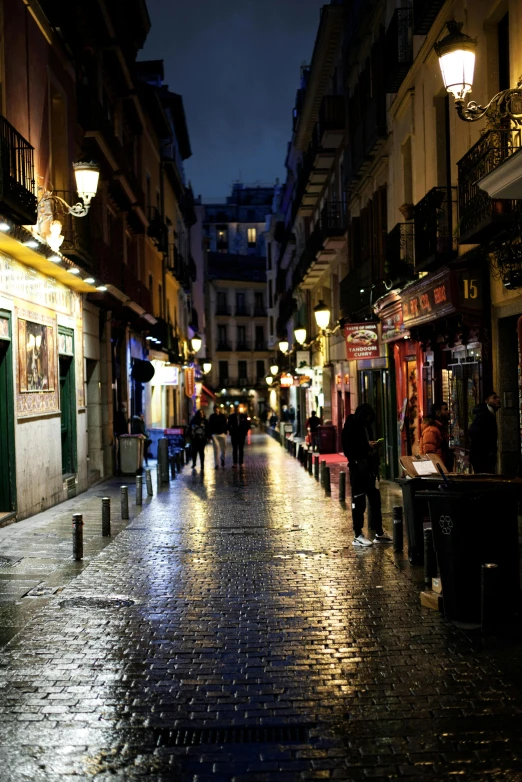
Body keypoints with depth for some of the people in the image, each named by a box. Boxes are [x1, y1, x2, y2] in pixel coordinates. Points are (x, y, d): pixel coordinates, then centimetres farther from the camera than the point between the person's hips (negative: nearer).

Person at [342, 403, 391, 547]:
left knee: (375, 499, 10)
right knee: (359, 501, -3)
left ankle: (379, 533, 19)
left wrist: (373, 445, 1)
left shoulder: (366, 427, 14)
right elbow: (349, 449, -15)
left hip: (369, 467, 8)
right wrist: (367, 445, -20)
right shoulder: (350, 427, -9)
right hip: (358, 467, -8)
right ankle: (357, 536, 5)